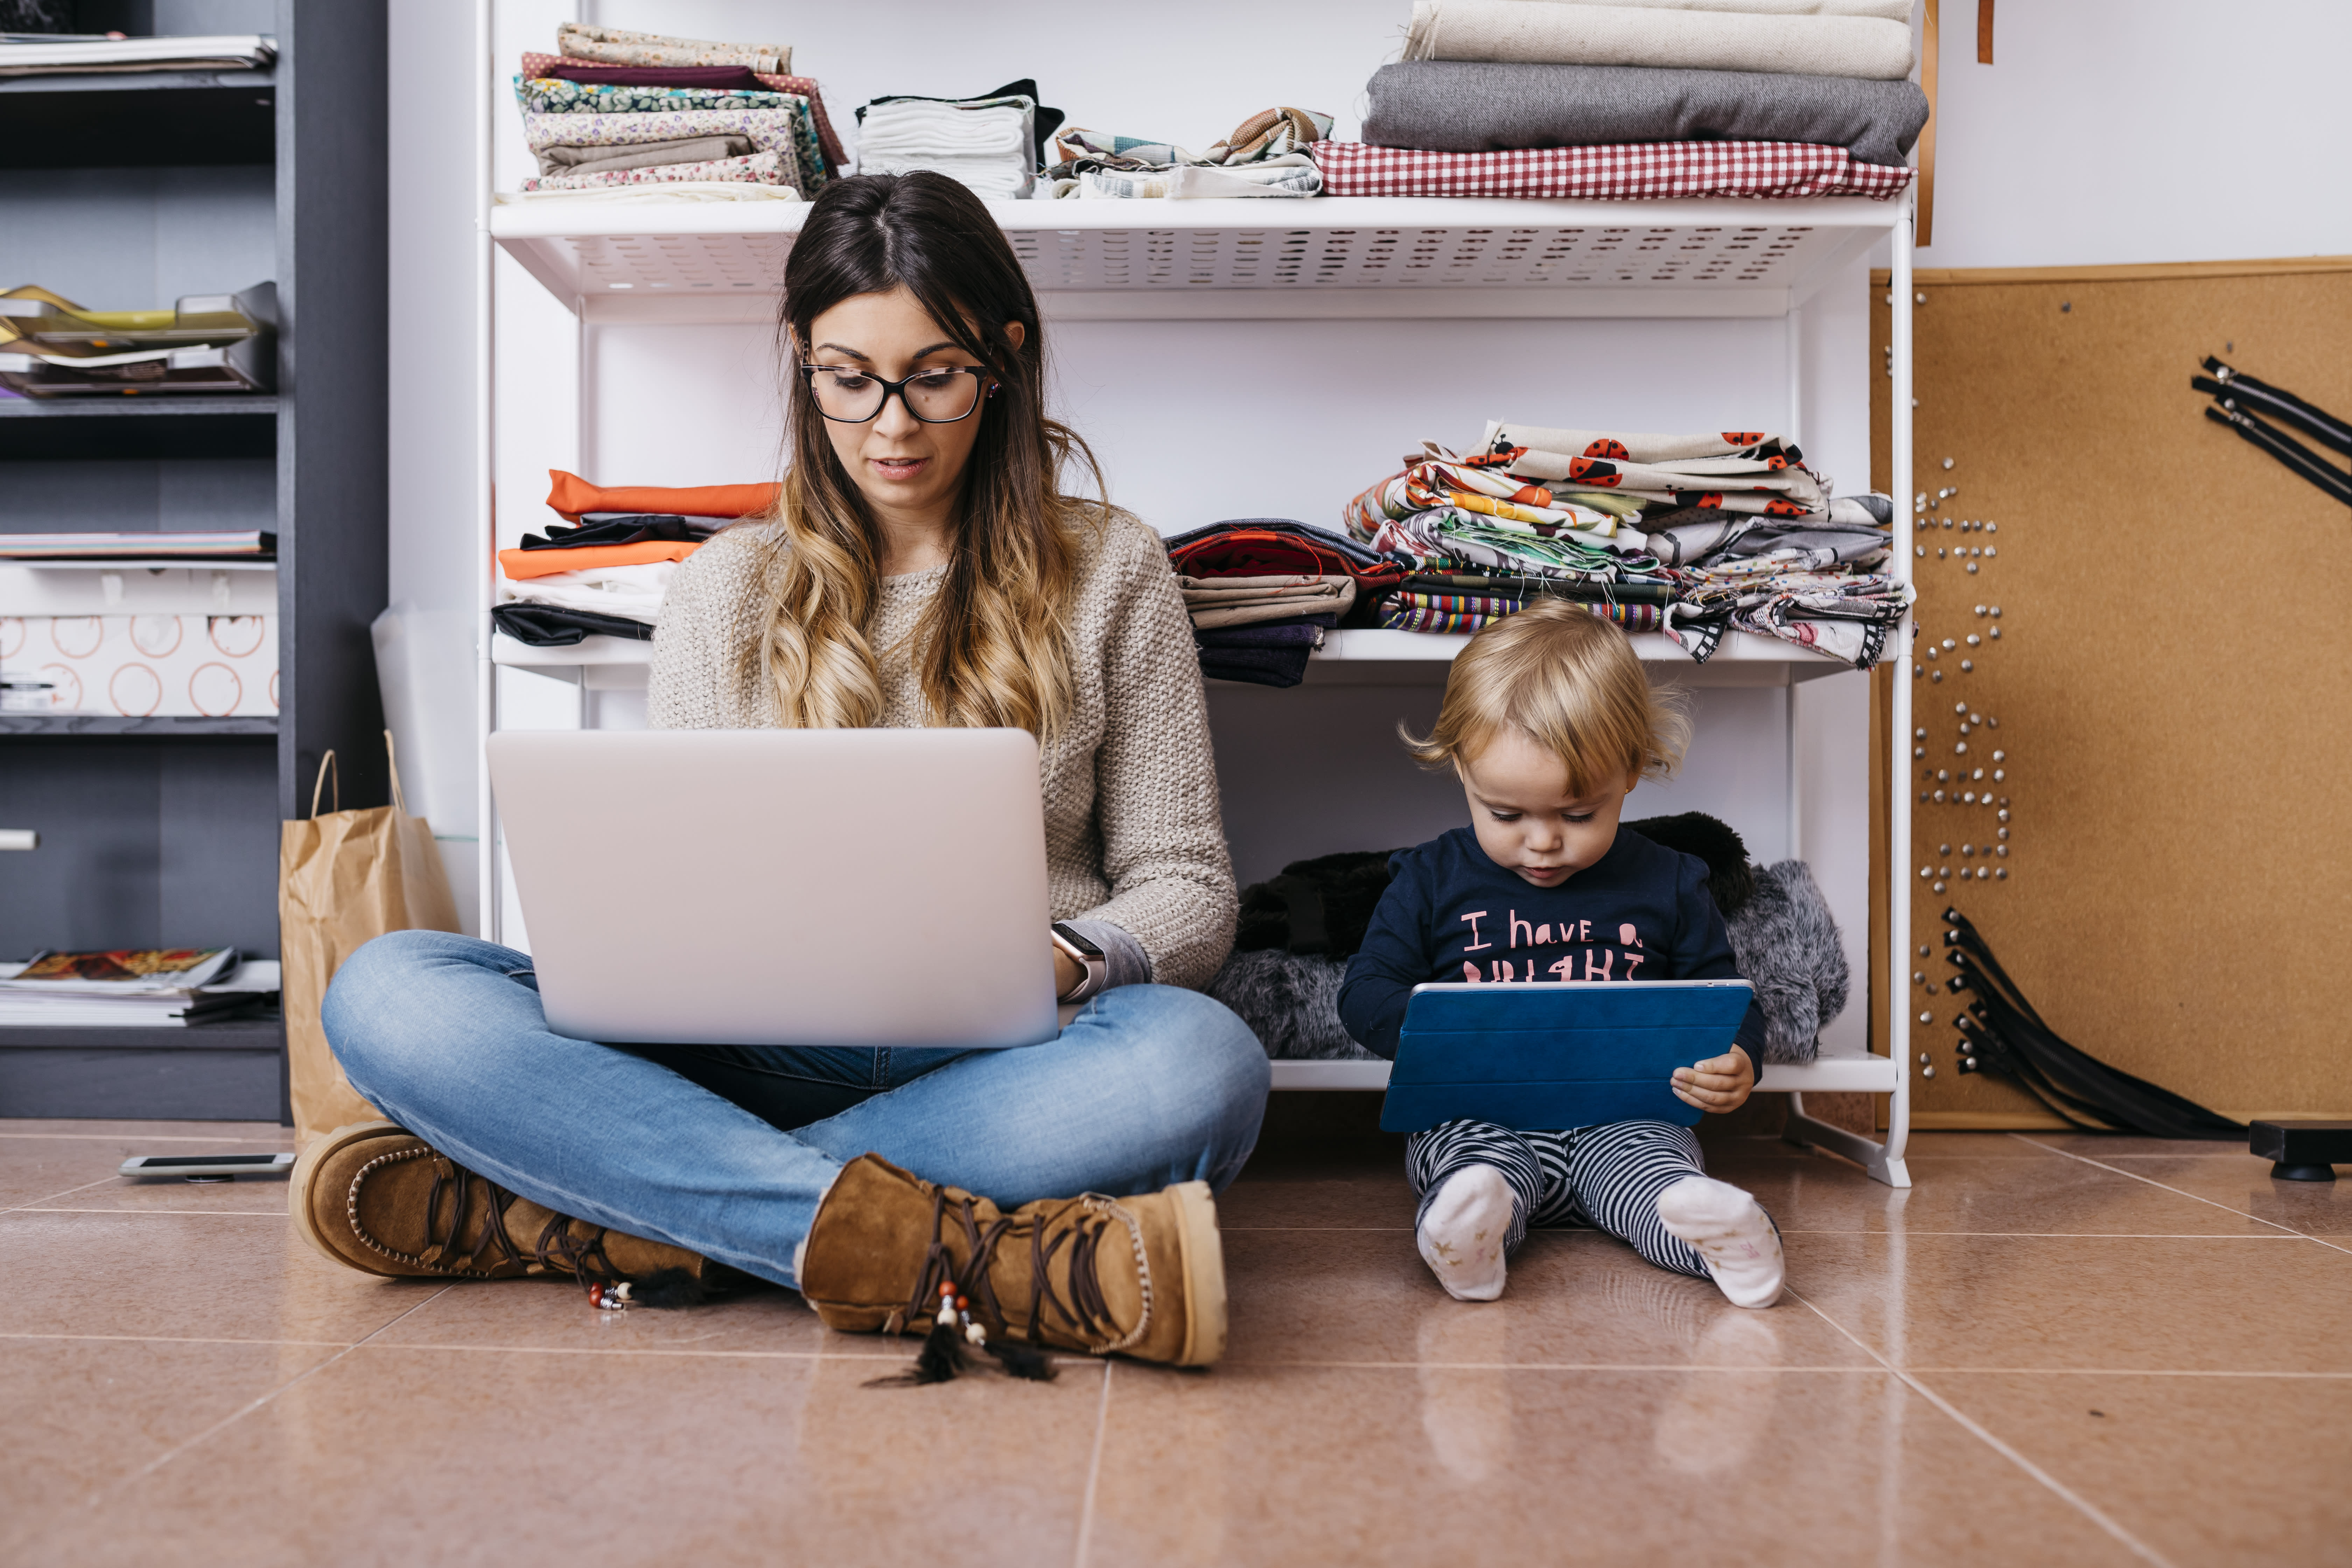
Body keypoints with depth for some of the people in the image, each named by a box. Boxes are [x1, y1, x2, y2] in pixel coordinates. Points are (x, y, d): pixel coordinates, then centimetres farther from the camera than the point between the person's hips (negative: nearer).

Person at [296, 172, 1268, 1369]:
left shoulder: (1107, 572, 8)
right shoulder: (726, 588, 13)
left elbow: (1188, 888, 6)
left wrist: (1067, 961, -16)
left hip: (997, 1069, -1)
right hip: (756, 1062, 2)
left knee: (1200, 1060, -36)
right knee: (388, 992, -21)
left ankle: (554, 1214, -30)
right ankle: (973, 1246, -36)